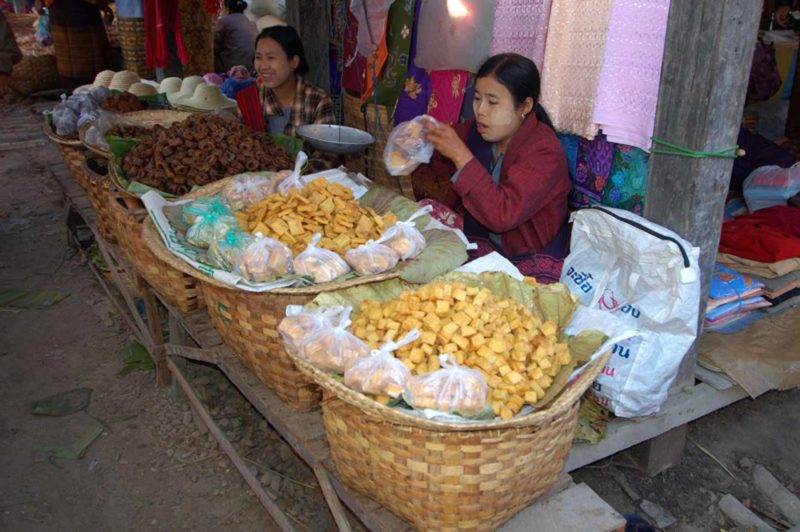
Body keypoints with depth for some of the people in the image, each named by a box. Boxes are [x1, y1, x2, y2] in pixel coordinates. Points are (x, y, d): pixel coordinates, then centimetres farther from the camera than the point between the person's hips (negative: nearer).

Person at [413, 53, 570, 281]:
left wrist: (461, 156, -30)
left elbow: (503, 215, -30)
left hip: (529, 264, -6)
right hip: (478, 244, 6)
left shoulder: (544, 151, -18)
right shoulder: (474, 132, 1)